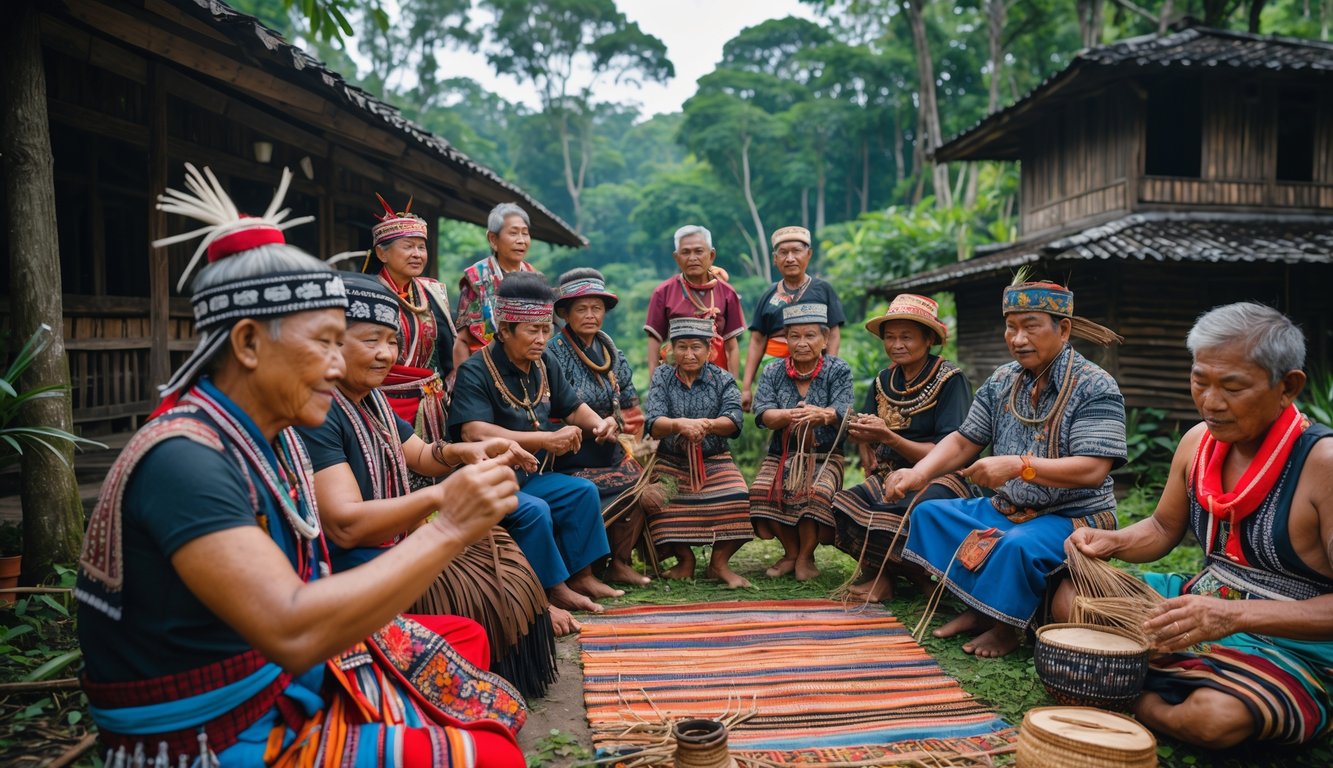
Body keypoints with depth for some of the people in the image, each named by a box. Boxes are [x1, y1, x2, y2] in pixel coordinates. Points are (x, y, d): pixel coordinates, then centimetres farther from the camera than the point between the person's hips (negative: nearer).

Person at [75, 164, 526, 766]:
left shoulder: (269, 435, 2)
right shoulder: (184, 458, -26)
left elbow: (299, 603, 6)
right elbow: (291, 631, -35)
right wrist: (449, 530, -32)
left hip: (294, 681, 9)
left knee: (463, 637, 17)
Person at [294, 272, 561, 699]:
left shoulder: (371, 398, 9)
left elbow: (418, 454, 22)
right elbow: (345, 525, -30)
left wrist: (463, 452, -1)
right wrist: (438, 496, -36)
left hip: (396, 546, 10)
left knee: (498, 553, 9)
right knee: (484, 592, -14)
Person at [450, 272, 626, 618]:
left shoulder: (544, 364, 4)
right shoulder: (475, 371, -20)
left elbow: (572, 407, 16)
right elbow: (474, 433, -34)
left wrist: (600, 424, -9)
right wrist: (549, 439, -37)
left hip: (529, 476, 8)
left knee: (584, 492, -1)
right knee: (534, 509, -29)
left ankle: (580, 575, 7)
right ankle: (556, 589, -11)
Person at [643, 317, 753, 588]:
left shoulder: (723, 379, 6)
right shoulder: (661, 377, 6)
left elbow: (733, 421, -10)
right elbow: (653, 424, -8)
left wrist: (707, 425, -33)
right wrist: (679, 424, -31)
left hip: (714, 462, 0)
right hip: (670, 463, 0)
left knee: (737, 498, -28)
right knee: (656, 503, -28)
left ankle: (719, 562, -6)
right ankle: (685, 559, -2)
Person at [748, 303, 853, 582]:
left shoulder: (838, 370, 2)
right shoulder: (772, 372, 8)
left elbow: (842, 412, -14)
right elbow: (763, 414, -8)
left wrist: (822, 415, -39)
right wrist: (789, 416, -32)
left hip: (825, 455, -2)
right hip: (782, 454, 3)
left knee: (815, 492, -33)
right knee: (763, 489, -26)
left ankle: (806, 556, -7)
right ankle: (790, 552, -1)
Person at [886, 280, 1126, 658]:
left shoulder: (1096, 388, -15)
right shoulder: (1003, 381, 4)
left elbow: (1093, 470, -25)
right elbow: (963, 442, 5)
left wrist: (1018, 465, -37)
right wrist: (918, 473, -14)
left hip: (1073, 517, -7)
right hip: (1007, 508, 7)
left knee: (1019, 545, -35)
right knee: (930, 513, -2)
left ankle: (1005, 625, -7)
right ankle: (976, 608, 1)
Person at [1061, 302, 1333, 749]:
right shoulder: (1199, 442, -1)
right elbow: (1163, 529, 14)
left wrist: (1237, 615, -36)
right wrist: (1111, 542, -7)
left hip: (1292, 642, -6)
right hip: (1201, 604, 6)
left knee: (1216, 717, -34)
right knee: (1073, 596, 1)